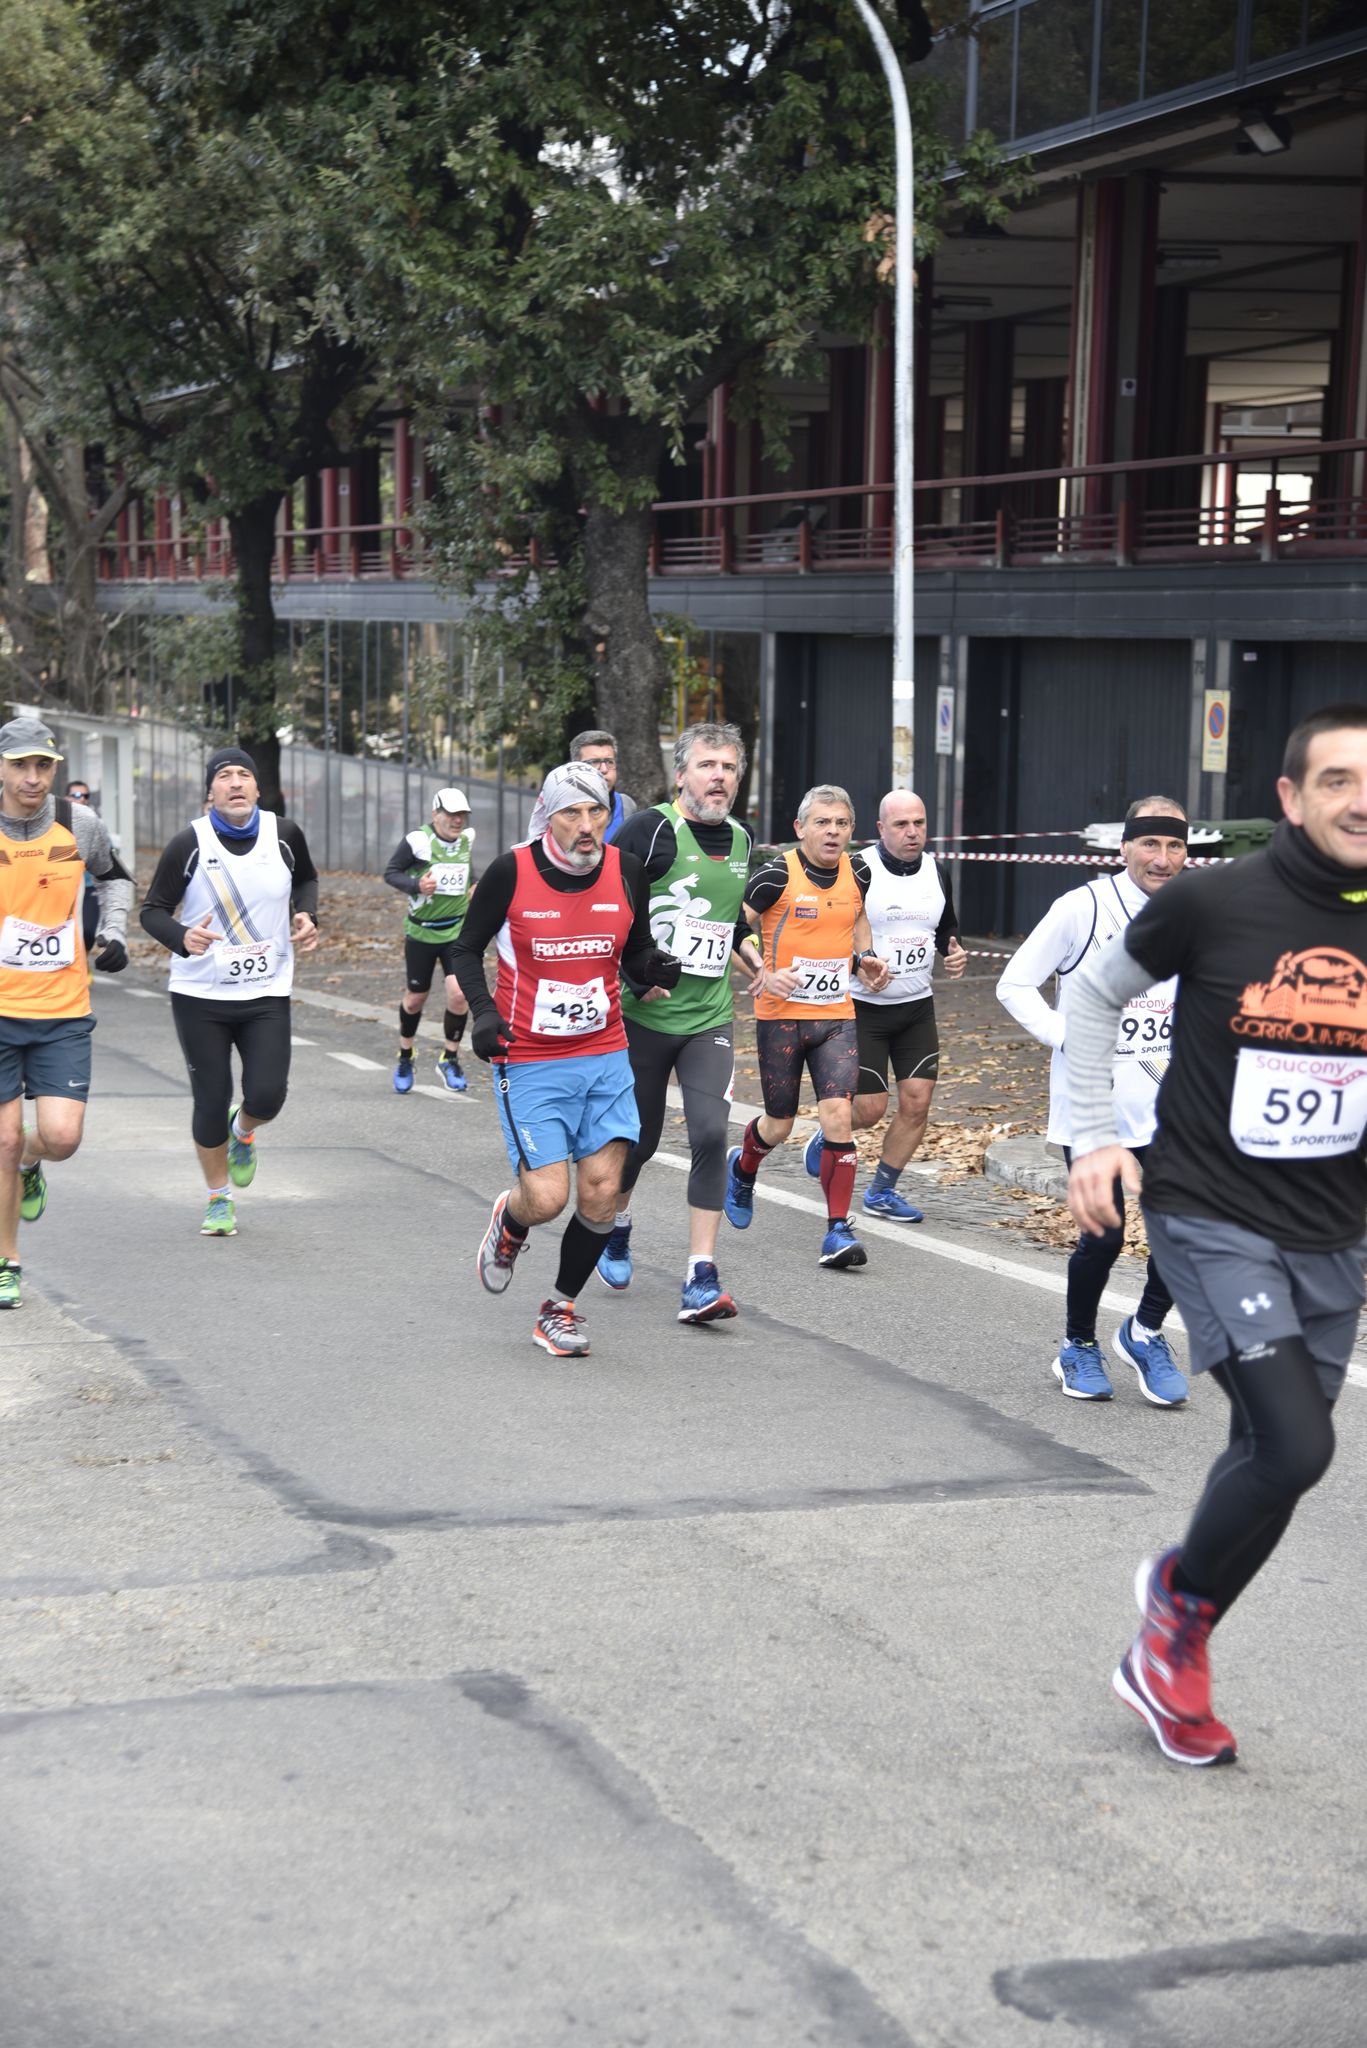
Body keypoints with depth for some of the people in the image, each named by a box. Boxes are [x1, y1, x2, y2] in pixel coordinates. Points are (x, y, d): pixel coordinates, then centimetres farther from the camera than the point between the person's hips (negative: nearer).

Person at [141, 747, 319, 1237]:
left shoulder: (284, 835, -3)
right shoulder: (190, 844, -11)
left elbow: (307, 879, 19)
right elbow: (152, 910, -7)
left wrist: (306, 917, -1)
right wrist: (182, 938, -28)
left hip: (267, 994, 1)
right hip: (200, 995, -1)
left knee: (267, 1097, -10)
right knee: (211, 1102, 2)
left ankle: (242, 1133, 29)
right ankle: (219, 1199, 27)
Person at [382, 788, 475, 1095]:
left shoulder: (467, 837, 1)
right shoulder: (417, 840, -15)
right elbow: (390, 872, -7)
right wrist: (416, 886, -23)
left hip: (457, 930, 2)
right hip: (421, 931, -2)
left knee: (458, 994, -14)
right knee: (415, 998, 10)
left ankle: (450, 1060, 4)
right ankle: (405, 1058, 34)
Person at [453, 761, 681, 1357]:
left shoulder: (626, 870, -1)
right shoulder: (512, 872, -11)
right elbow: (467, 948, 2)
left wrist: (659, 969, -11)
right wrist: (482, 1011, -13)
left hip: (605, 1060, 3)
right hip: (530, 1064, -3)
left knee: (601, 1196, -1)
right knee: (546, 1199, -10)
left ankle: (561, 1308, 21)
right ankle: (508, 1222, 28)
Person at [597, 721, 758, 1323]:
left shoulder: (740, 840, 10)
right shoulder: (652, 829, -11)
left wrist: (740, 938, 14)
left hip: (709, 1020, 4)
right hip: (644, 1017, -4)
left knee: (710, 1133, -12)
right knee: (639, 1138, 9)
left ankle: (701, 1280, -10)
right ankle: (616, 1227, 42)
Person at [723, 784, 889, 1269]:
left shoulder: (857, 872, 4)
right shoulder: (776, 875, -12)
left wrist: (865, 957, 9)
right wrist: (763, 976, -18)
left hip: (837, 1016, 3)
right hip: (780, 1015, -3)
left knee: (838, 1115, -13)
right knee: (778, 1124, 9)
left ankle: (838, 1230, -7)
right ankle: (742, 1169, 45)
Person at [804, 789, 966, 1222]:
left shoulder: (935, 871, 4)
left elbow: (945, 928, 20)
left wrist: (953, 951, -2)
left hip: (917, 1007, 5)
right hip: (863, 1008, -5)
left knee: (917, 1104, -2)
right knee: (870, 1109, -4)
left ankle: (882, 1191, 15)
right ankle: (826, 1137, 30)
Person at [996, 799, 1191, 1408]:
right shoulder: (1082, 908, -9)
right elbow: (1014, 985, -4)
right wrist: (1069, 1041, -16)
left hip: (1166, 1101, 4)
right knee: (1104, 1236, -3)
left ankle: (1146, 1330, 17)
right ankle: (1078, 1347, 24)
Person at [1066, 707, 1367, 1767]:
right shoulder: (1213, 903, -12)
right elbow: (1096, 994, 4)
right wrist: (1096, 1134, -3)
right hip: (1214, 1221, -4)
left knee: (1273, 1456, 10)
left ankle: (1167, 1655, 32)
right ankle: (1183, 1596, 11)